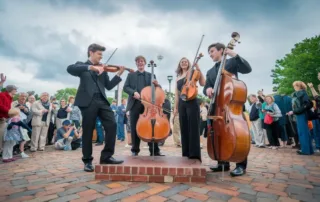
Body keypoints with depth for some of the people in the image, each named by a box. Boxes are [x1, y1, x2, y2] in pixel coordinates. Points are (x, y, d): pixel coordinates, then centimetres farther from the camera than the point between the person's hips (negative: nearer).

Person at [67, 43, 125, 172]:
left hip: (102, 101, 4)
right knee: (88, 131, 0)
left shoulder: (102, 69, 23)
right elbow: (70, 69, -12)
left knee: (112, 125, -7)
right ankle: (87, 161, 15)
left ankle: (106, 156, 4)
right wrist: (91, 67, -24)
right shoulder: (82, 65, 12)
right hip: (88, 101, -4)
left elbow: (109, 86, 15)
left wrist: (119, 74, 3)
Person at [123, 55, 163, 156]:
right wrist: (133, 92, -16)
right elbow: (125, 87, 3)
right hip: (135, 104, 0)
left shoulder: (151, 75, 16)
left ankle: (154, 150, 5)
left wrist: (157, 84, -11)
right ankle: (135, 150, 17)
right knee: (134, 127, 4)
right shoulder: (131, 75, 15)